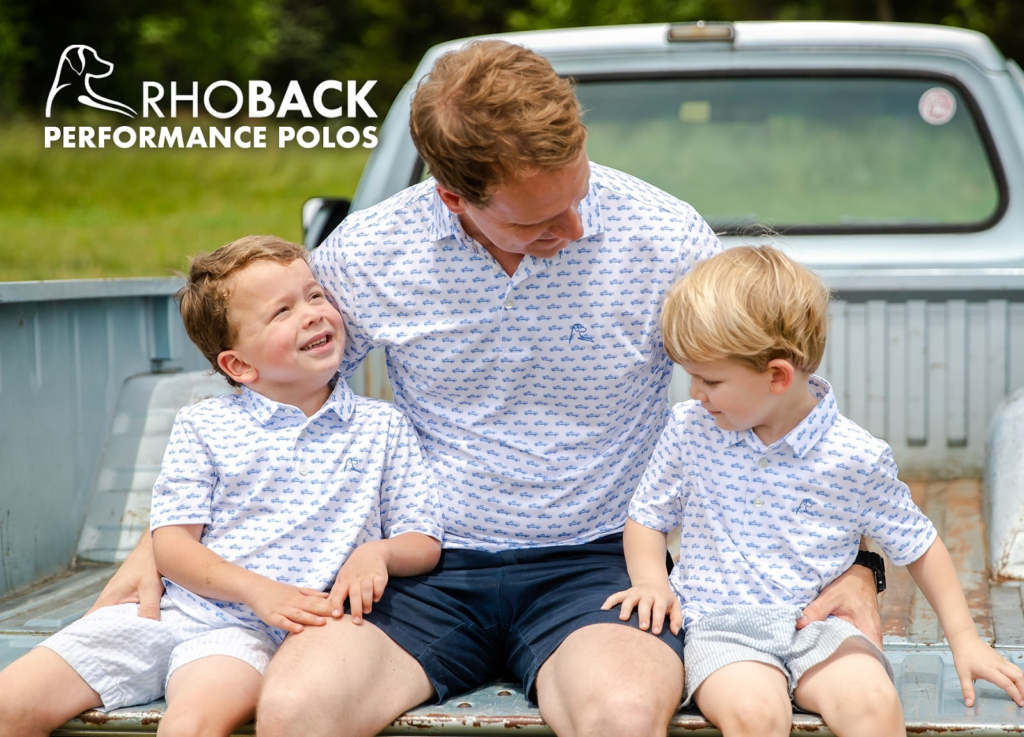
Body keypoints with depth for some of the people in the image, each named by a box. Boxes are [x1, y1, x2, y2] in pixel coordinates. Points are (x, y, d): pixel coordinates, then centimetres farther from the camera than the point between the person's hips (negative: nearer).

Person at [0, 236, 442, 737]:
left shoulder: (382, 428, 11)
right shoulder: (202, 427, 9)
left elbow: (425, 543, 12)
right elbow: (171, 544, 3)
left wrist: (378, 552, -12)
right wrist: (258, 590, -13)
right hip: (172, 610, 2)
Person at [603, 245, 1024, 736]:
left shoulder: (856, 458, -4)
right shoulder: (689, 429, 3)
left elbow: (917, 544, 10)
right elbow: (648, 516, 16)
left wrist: (963, 639, 8)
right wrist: (652, 581, -4)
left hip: (816, 624, 0)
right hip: (718, 626, 0)